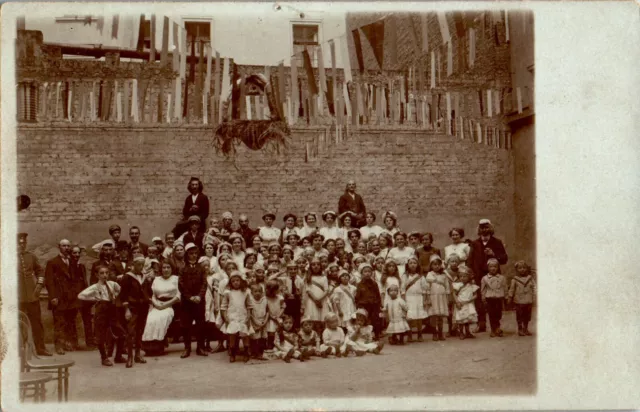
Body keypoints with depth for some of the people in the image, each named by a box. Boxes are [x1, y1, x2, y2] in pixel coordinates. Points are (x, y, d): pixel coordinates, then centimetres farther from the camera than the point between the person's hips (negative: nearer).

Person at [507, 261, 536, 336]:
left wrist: (534, 298, -2)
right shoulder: (515, 279, -2)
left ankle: (525, 329, 24)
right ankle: (520, 329, 12)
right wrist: (510, 297, 4)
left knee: (527, 316, 11)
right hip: (519, 301, -2)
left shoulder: (530, 278, 3)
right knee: (520, 316, 2)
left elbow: (534, 288, 4)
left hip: (528, 301, 2)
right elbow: (512, 289, 4)